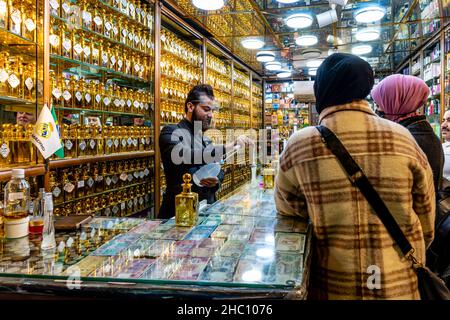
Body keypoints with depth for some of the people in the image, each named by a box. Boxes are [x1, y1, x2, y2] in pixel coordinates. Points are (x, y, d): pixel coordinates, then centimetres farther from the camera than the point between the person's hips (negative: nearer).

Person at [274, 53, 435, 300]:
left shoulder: (298, 146, -14)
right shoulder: (403, 139, -9)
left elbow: (288, 215, -2)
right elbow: (426, 223, 0)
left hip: (331, 288, -1)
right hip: (400, 286, 2)